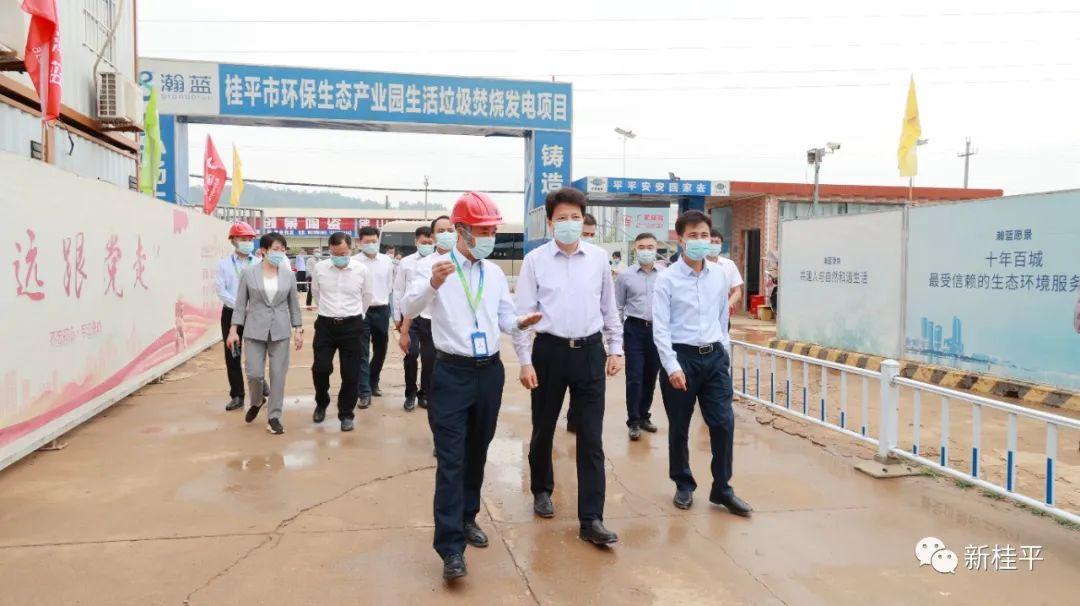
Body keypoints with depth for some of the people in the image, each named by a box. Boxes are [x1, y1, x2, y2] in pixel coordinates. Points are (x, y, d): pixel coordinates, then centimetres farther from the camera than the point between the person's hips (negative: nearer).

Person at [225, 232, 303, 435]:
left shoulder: (288, 275, 3)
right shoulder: (248, 273, -2)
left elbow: (294, 305, 8)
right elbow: (240, 304, 2)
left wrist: (298, 330, 4)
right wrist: (233, 329, -3)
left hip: (280, 331, 1)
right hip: (255, 330, -1)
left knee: (278, 375, 2)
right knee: (254, 373, -2)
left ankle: (274, 417, 13)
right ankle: (256, 402, 31)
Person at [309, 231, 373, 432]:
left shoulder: (361, 270, -6)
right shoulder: (319, 268, -3)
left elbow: (366, 297, 11)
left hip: (352, 326, 0)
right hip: (325, 325, 1)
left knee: (351, 374, 3)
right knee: (320, 368, -3)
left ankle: (346, 414, 19)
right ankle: (321, 404, 25)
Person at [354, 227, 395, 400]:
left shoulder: (387, 261, 6)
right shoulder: (354, 262, -6)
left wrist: (393, 311, 12)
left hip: (382, 310, 4)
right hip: (361, 311, -4)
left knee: (380, 350, 14)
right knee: (363, 353, -2)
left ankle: (373, 383, 33)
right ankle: (365, 392, 0)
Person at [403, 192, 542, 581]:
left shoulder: (495, 273, 9)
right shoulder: (433, 265, -7)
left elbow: (504, 318, 14)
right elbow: (410, 308, -21)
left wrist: (521, 324, -9)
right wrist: (433, 284, -41)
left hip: (490, 371, 5)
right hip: (452, 373, -5)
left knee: (477, 452, 17)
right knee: (451, 459, -6)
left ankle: (467, 518, 34)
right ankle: (451, 547, -3)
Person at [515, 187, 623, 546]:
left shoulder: (598, 258, 3)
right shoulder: (535, 260, -3)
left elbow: (609, 307, 12)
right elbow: (523, 312, -3)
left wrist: (616, 348, 10)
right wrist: (525, 361, -7)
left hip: (589, 351, 1)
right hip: (550, 351, -1)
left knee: (591, 438, -1)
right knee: (543, 429, 14)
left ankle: (591, 519, 5)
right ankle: (541, 490, 40)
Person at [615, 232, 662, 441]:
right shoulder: (625, 276, 1)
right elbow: (618, 308, 6)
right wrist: (618, 336, 3)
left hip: (658, 330, 1)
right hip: (635, 329, -1)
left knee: (651, 377, 11)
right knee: (634, 377, -2)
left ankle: (644, 416, 27)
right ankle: (633, 421, 8)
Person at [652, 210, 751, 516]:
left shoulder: (720, 276, 5)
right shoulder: (667, 279, -8)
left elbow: (723, 317, 15)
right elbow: (660, 328, -11)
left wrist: (722, 350, 14)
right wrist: (672, 367, -17)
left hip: (714, 356, 4)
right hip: (681, 356, -3)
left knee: (723, 423, 1)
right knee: (679, 427, 8)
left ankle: (722, 488, 15)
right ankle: (683, 485, 26)